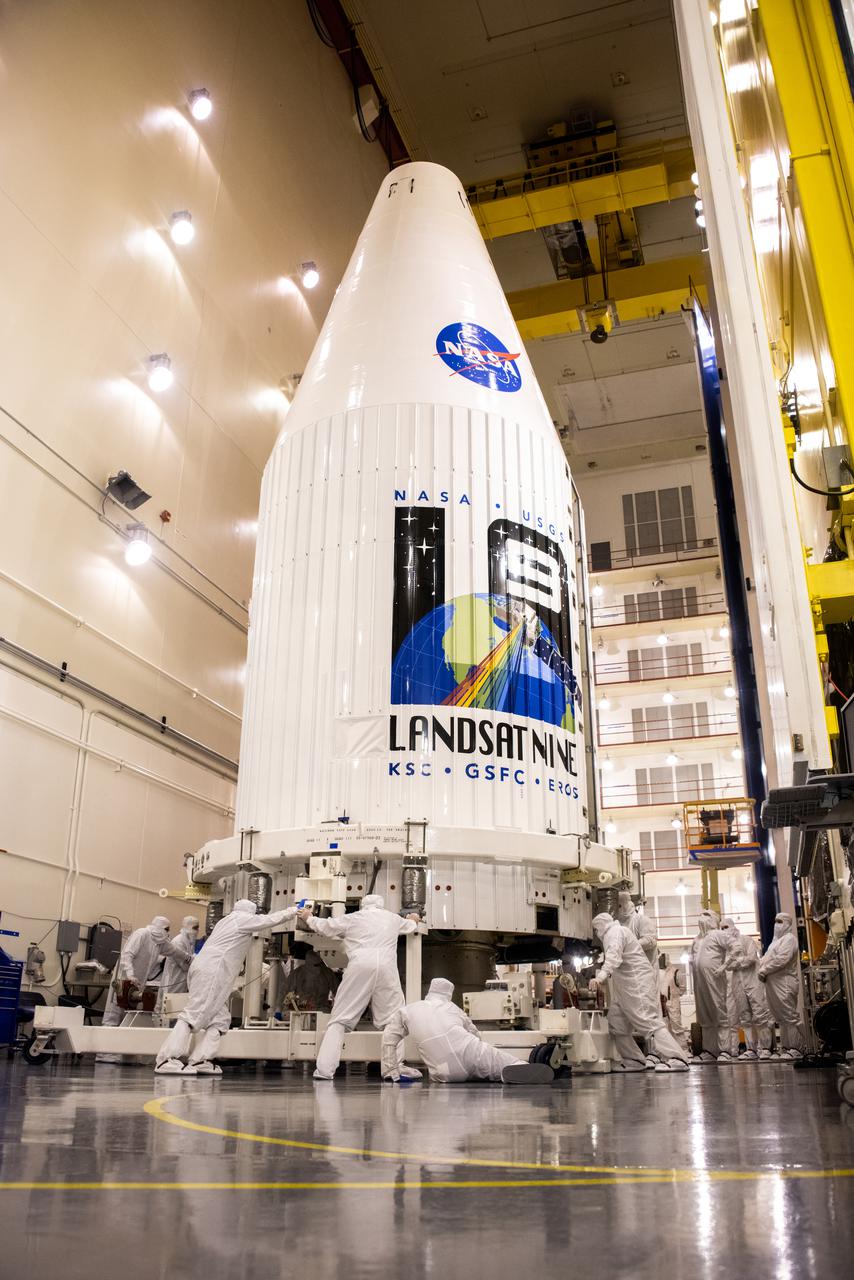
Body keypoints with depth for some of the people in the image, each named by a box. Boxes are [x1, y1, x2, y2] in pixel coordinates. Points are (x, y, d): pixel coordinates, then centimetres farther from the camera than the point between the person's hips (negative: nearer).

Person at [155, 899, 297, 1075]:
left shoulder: (226, 921, 27)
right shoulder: (243, 918, 3)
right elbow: (271, 920, 7)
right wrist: (293, 911, 19)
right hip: (212, 972, -10)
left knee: (220, 1019, 5)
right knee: (193, 1014, -15)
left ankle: (200, 1060, -5)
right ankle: (167, 1060, -21)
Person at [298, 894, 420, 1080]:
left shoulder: (352, 918, 19)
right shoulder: (393, 918, 25)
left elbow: (325, 927, 30)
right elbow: (409, 926, 46)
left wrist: (309, 918, 50)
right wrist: (413, 920, 70)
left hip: (359, 969, -1)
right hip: (386, 969, 1)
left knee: (340, 1020, 4)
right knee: (393, 1020, 9)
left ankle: (324, 1069, -3)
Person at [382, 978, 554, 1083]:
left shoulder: (406, 1011, 23)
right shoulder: (452, 1007, 28)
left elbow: (389, 1040, 19)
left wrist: (391, 1071, 25)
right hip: (470, 1053, 1)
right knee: (508, 1061, 2)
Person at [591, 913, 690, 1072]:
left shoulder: (615, 932, -9)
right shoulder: (613, 933, 23)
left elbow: (614, 957, -27)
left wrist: (601, 976, -39)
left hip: (638, 983, -10)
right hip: (625, 987, 10)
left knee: (648, 1020, -16)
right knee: (616, 1023, 7)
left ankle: (676, 1059, -18)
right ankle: (634, 1060, 10)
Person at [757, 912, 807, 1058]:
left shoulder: (789, 938, -5)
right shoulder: (777, 940, 24)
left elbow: (782, 959, -17)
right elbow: (766, 958, 22)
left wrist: (764, 970, -12)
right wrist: (761, 970, 2)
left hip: (784, 984, -9)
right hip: (774, 984, 9)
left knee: (789, 1017, -8)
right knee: (781, 1018, 9)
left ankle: (795, 1048, -6)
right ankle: (786, 1048, 12)